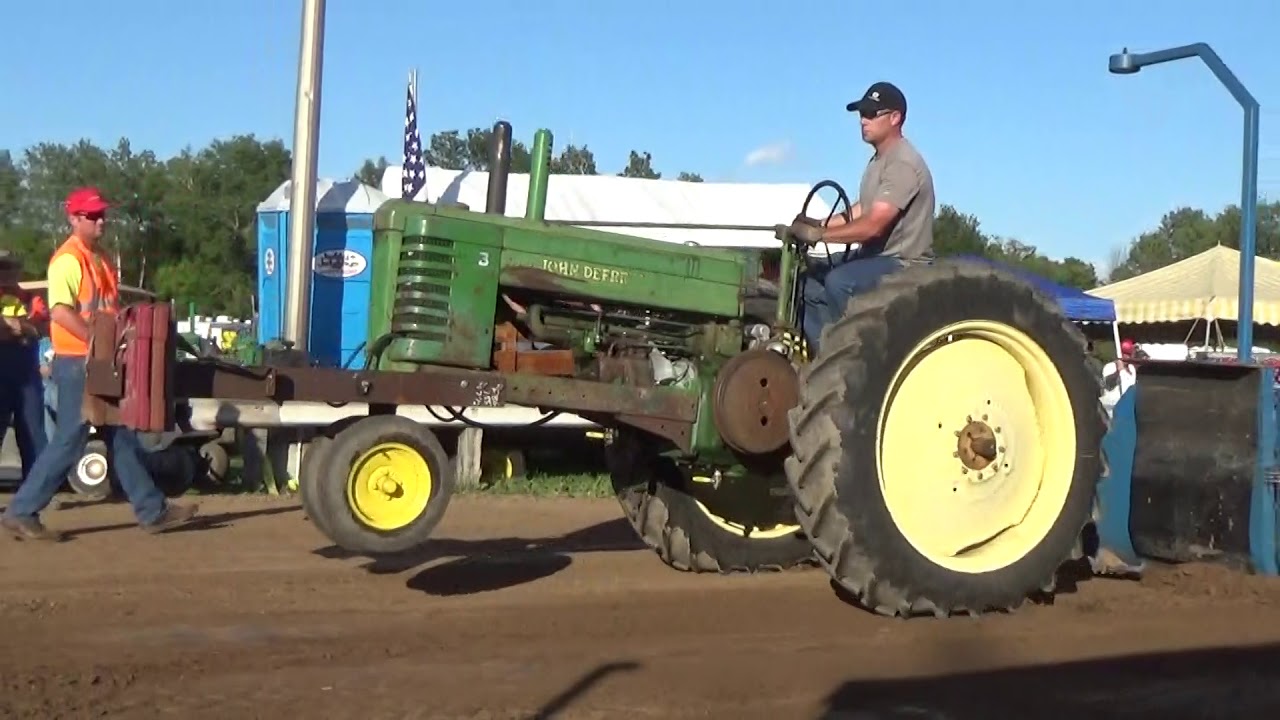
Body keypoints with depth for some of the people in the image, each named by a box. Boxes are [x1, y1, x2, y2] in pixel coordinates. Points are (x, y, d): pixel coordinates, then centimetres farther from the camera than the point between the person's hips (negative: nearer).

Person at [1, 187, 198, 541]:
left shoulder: (99, 259, 15)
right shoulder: (68, 260, -14)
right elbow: (60, 312, -25)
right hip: (77, 363, -9)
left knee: (123, 438, 11)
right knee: (69, 441, -6)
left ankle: (153, 510, 17)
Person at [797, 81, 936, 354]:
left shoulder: (903, 164, -21)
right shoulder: (879, 158, 13)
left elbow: (872, 226, -28)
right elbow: (862, 210, 20)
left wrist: (819, 235, -25)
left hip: (904, 264, -10)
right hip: (876, 256, 10)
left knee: (839, 281, -33)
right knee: (808, 277, 2)